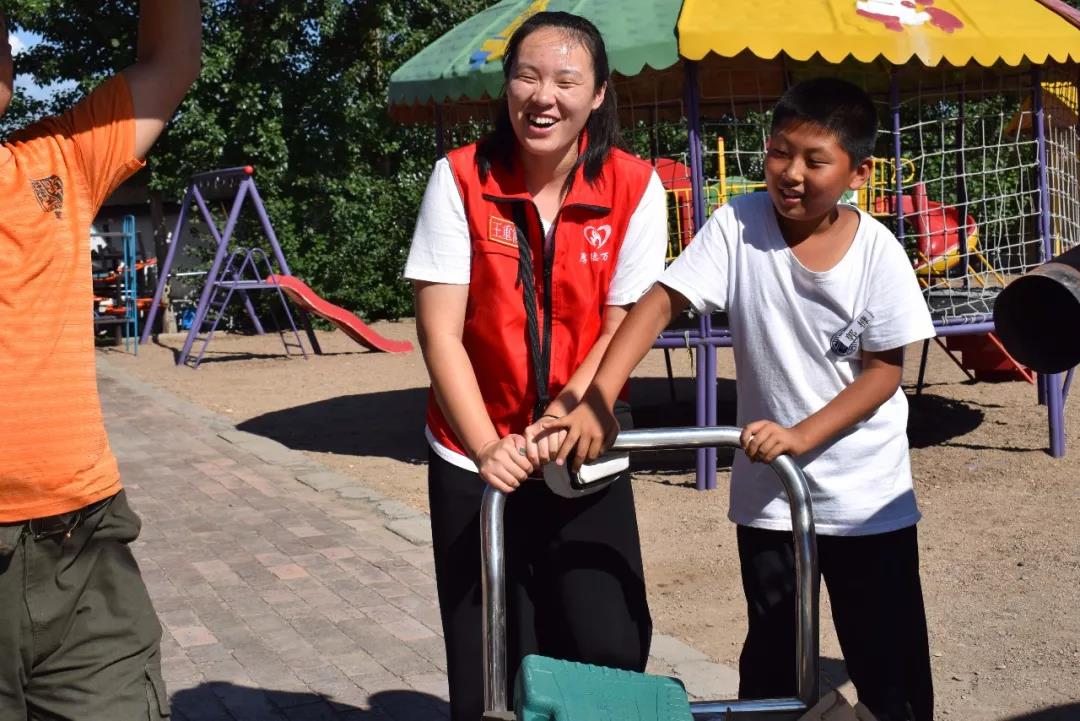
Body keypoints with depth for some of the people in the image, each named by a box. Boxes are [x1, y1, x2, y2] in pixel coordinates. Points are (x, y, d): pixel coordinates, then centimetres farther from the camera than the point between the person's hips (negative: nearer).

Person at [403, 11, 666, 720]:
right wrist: (489, 448, -23)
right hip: (477, 458, 0)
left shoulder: (634, 187, -7)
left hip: (584, 457, 1)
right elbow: (440, 333, -12)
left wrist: (559, 420, -22)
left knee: (611, 652, 0)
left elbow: (623, 328, -7)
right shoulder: (460, 178, -9)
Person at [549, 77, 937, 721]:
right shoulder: (739, 225, -10)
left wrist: (802, 436, -21)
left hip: (866, 497, -1)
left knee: (890, 664, 9)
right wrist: (597, 403, -25)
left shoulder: (877, 251, -11)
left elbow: (884, 371, -9)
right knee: (771, 656, 15)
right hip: (767, 491, 1)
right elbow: (661, 303, -15)